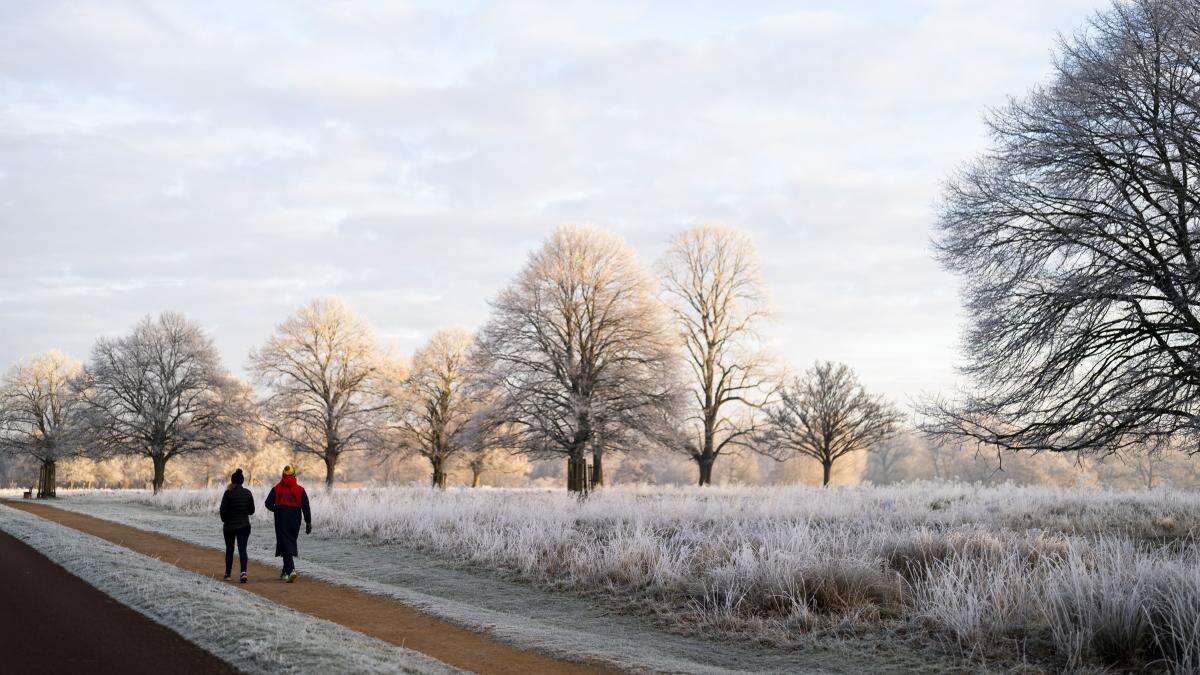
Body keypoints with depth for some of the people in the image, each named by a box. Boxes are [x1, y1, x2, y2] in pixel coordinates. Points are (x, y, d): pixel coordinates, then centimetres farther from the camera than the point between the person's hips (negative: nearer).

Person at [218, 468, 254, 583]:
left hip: (229, 526, -2)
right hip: (244, 525, 2)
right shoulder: (247, 493, -1)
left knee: (229, 549, 14)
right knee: (242, 549, -2)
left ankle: (228, 573, 22)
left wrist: (224, 520, 9)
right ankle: (243, 571, -23)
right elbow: (252, 510, 4)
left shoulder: (228, 493, -11)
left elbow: (223, 509, -9)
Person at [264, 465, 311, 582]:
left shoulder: (276, 488, -1)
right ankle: (285, 571, 24)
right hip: (295, 522, 2)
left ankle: (291, 570, -24)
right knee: (291, 543, 16)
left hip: (281, 521, -2)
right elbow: (306, 508, -2)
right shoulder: (300, 490, 0)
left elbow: (268, 503, 1)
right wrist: (308, 523, 1)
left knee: (285, 544, -5)